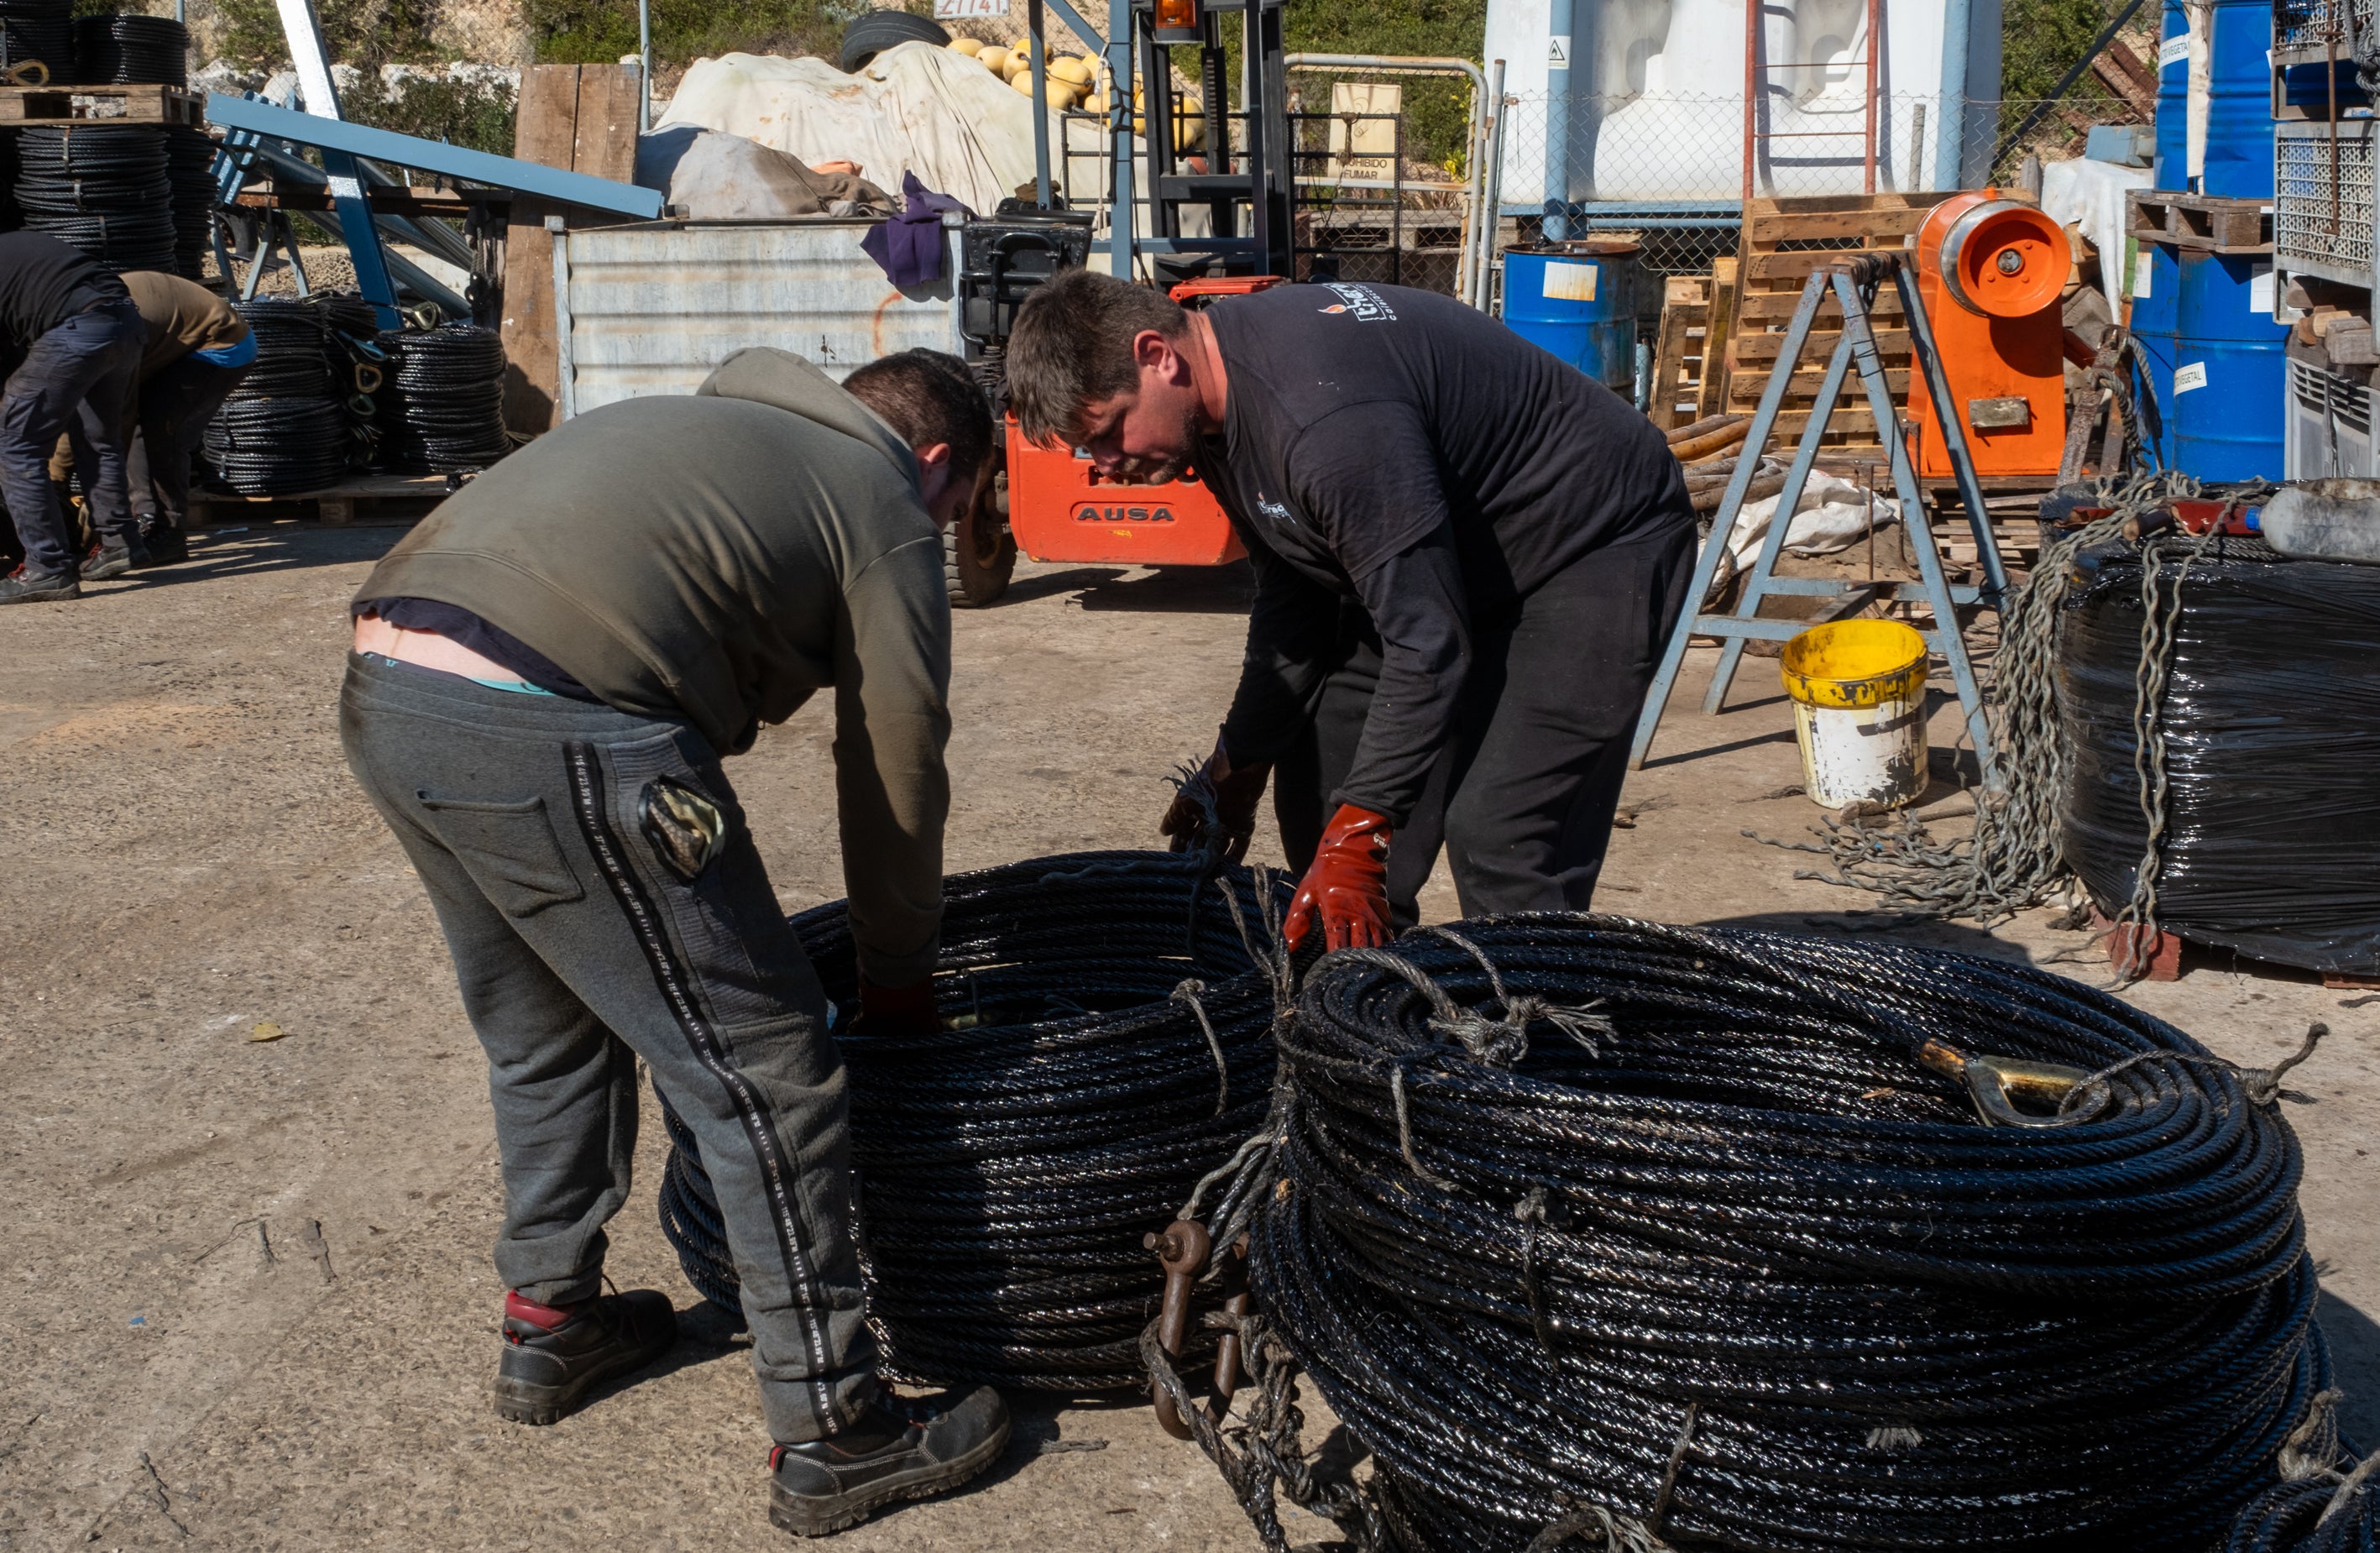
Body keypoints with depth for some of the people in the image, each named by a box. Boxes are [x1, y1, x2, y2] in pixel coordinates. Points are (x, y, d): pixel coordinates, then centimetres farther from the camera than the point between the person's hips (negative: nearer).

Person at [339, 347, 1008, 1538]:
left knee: (546, 1038, 28)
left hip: (380, 696, 9)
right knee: (764, 1074, 2)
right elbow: (897, 779, 10)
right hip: (552, 735, -9)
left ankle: (550, 1324, 43)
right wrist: (900, 986, 25)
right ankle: (829, 1435, 9)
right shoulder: (886, 512, 10)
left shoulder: (706, 423, 32)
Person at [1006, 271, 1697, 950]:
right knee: (1317, 776, 9)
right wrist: (1237, 769, 8)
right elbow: (1292, 597, 8)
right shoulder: (1222, 396, -4)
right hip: (1459, 556, 10)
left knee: (1496, 835, -21)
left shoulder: (1326, 415, -35)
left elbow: (1428, 644, -32)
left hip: (1599, 548, -10)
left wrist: (1356, 841, -29)